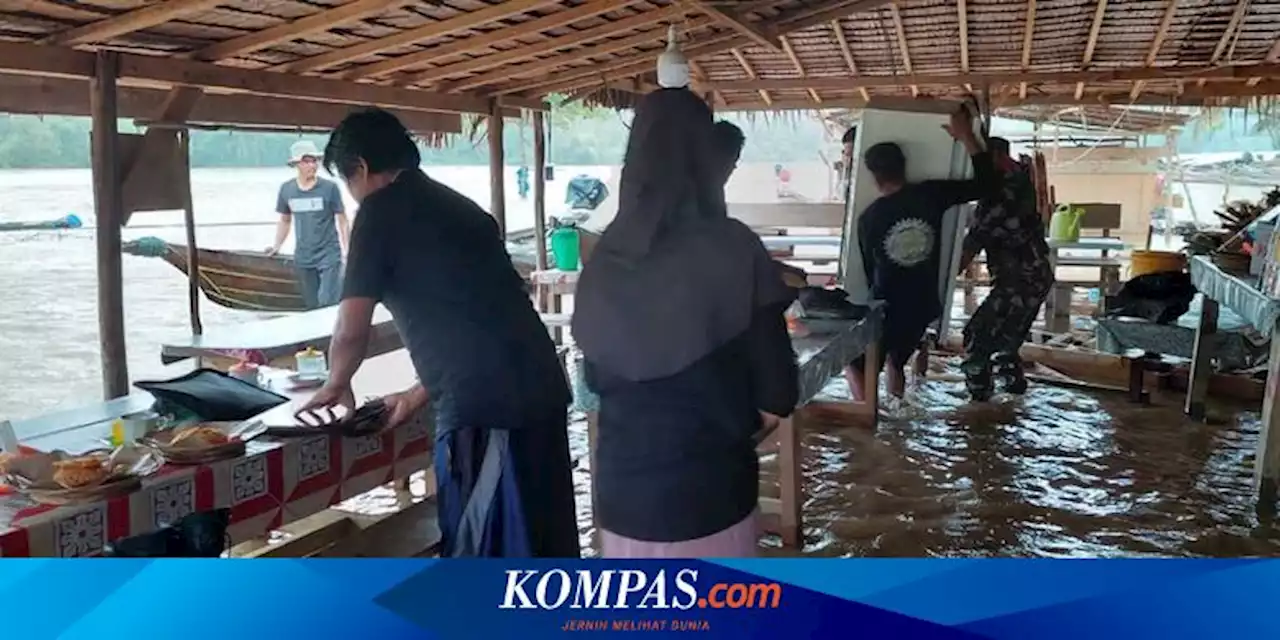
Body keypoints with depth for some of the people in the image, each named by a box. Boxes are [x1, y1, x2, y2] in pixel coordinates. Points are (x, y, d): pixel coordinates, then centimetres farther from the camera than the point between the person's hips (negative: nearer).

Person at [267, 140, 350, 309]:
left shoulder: (329, 188, -9)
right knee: (312, 307, 10)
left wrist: (348, 253, -5)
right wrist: (277, 246, 9)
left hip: (329, 256, -4)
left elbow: (342, 221, -3)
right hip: (303, 258, 4)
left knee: (328, 305, -12)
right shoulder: (286, 189, 2)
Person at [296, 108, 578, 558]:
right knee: (543, 544, 19)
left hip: (484, 406, -8)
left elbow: (352, 331, -2)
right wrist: (419, 396, 31)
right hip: (541, 386, 8)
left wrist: (336, 385, 18)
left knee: (482, 555, 6)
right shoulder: (456, 206, 21)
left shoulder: (381, 211, 0)